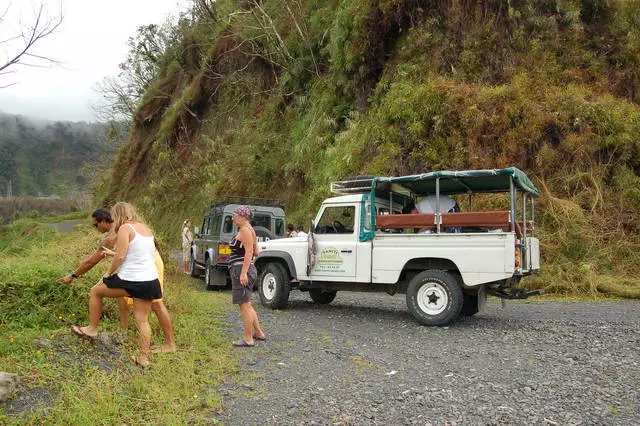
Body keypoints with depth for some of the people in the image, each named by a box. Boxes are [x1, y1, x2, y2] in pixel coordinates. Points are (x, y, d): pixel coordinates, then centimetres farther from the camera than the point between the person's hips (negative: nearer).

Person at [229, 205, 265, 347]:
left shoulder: (245, 230, -12)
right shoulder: (248, 230, 18)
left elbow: (249, 252, -21)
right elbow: (255, 252, 21)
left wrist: (243, 273, -26)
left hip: (241, 270, -11)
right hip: (243, 270, 11)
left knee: (244, 305, -5)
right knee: (246, 305, 18)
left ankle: (248, 339, 0)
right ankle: (258, 333, 26)